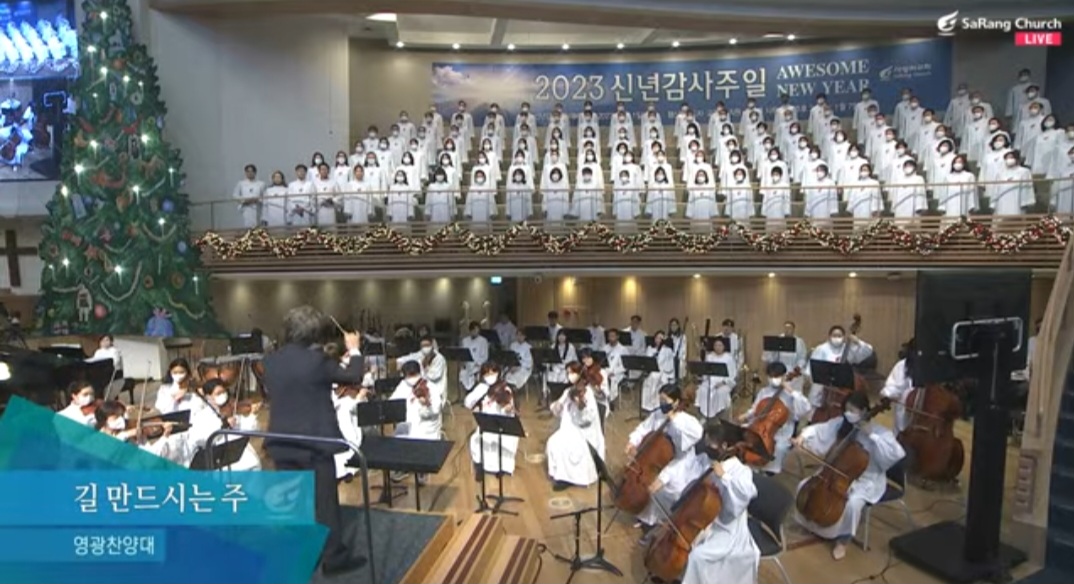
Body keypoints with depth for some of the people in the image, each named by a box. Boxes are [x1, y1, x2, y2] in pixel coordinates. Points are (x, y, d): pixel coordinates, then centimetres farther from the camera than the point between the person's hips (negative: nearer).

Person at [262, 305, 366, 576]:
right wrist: (354, 351, 12)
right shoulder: (316, 359, -18)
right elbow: (353, 377, -6)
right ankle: (334, 557, 14)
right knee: (324, 501, 5)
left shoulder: (271, 360, 2)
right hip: (314, 442, -6)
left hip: (282, 442, 6)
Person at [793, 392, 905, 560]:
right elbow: (819, 430, 4)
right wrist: (804, 436, -16)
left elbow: (897, 454, -28)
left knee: (853, 503, -34)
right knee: (805, 486, -6)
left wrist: (872, 435, -31)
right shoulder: (839, 424, -2)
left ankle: (842, 540, -7)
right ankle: (812, 524, 19)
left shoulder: (878, 431, -15)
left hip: (865, 481, -5)